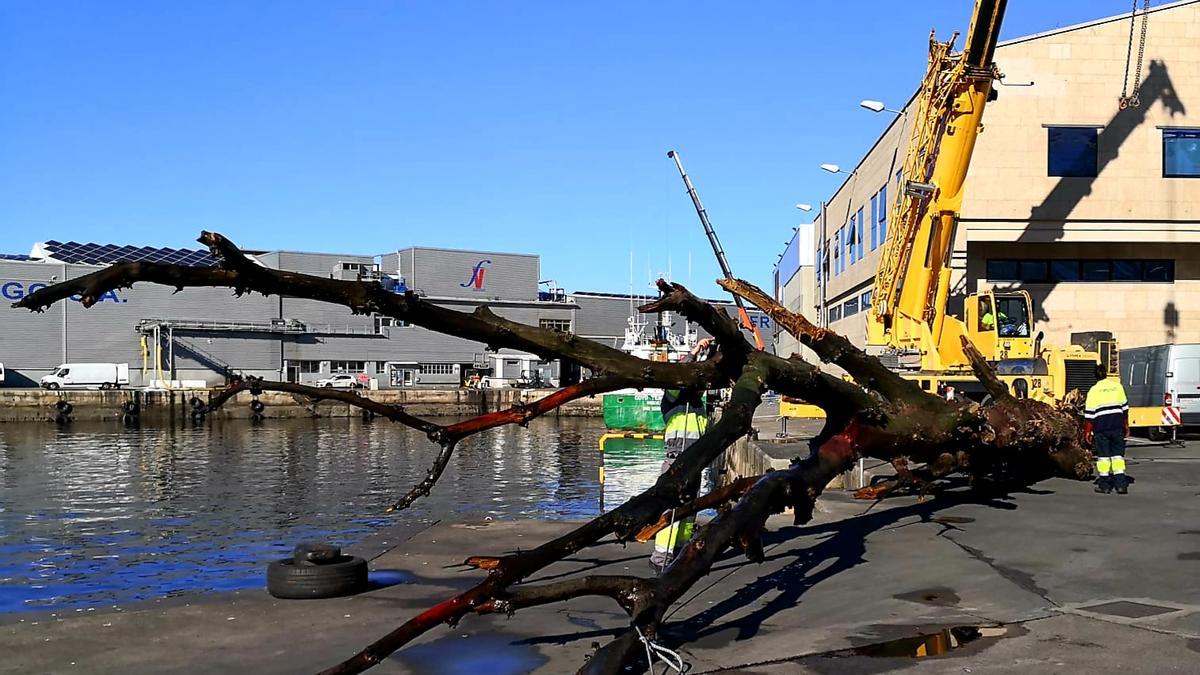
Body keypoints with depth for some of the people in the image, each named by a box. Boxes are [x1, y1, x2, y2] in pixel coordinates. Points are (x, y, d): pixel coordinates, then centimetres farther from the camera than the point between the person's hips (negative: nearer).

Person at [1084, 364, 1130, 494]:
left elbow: (1089, 414, -3)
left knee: (1103, 455, 3)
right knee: (1118, 454, 7)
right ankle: (1121, 483, 2)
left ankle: (1104, 485, 5)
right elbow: (1125, 407, 12)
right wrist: (1126, 426, 20)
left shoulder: (1093, 390, -2)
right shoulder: (1117, 386, 6)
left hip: (1101, 426, -2)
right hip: (1117, 425, 2)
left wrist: (1087, 431, 2)